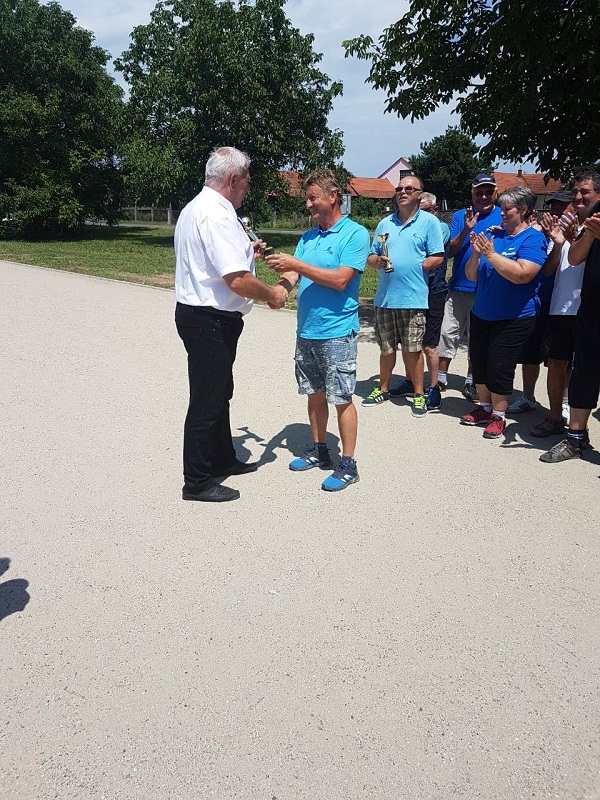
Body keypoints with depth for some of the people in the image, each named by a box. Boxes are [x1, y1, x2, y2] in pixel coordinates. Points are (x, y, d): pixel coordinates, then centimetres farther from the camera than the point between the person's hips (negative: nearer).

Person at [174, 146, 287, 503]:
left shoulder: (195, 208, 13)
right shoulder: (218, 215, -21)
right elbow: (238, 281, -27)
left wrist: (243, 250, 23)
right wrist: (272, 294, -11)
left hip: (197, 314, 11)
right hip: (211, 322, -11)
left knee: (220, 393, 22)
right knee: (207, 401, 0)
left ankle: (223, 460, 38)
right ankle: (197, 482, 13)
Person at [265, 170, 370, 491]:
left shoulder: (355, 234, -8)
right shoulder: (308, 237, 13)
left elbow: (340, 280, -18)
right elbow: (293, 276, 5)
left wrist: (297, 265, -20)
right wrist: (280, 286, -18)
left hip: (337, 332, -7)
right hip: (306, 330, 7)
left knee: (342, 399, -1)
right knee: (314, 394, 16)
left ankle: (348, 464, 10)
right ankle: (318, 450, 31)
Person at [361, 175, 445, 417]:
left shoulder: (429, 222, 1)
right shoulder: (385, 223, 15)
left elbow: (438, 258, -4)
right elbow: (371, 257, 15)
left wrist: (415, 267, -13)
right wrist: (377, 261, -7)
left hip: (413, 297, -4)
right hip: (384, 296, 4)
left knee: (412, 349, 1)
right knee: (386, 348, 13)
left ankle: (419, 394, 14)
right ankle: (384, 389, 28)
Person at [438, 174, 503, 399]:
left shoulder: (503, 217, 3)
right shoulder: (461, 216, 5)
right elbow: (450, 251, -1)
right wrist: (465, 231, -16)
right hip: (459, 286, 1)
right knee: (448, 333, 1)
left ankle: (471, 381, 21)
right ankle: (441, 378, 14)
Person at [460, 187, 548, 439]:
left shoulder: (533, 238, -9)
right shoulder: (494, 235, 9)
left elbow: (521, 274, -26)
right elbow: (472, 276, 8)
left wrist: (491, 254, -23)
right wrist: (476, 254, -10)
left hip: (513, 318, -6)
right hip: (482, 314, 7)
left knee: (500, 367, -3)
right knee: (479, 362, 13)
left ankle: (498, 416, 13)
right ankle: (484, 408, 30)